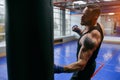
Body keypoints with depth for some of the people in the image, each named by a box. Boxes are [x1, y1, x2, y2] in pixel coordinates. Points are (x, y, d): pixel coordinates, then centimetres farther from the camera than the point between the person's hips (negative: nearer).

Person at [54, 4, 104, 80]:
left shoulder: (91, 37, -35)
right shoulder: (98, 25, -7)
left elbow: (81, 64, -40)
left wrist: (57, 69, -49)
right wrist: (79, 31, -5)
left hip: (85, 68, -9)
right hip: (90, 64, 9)